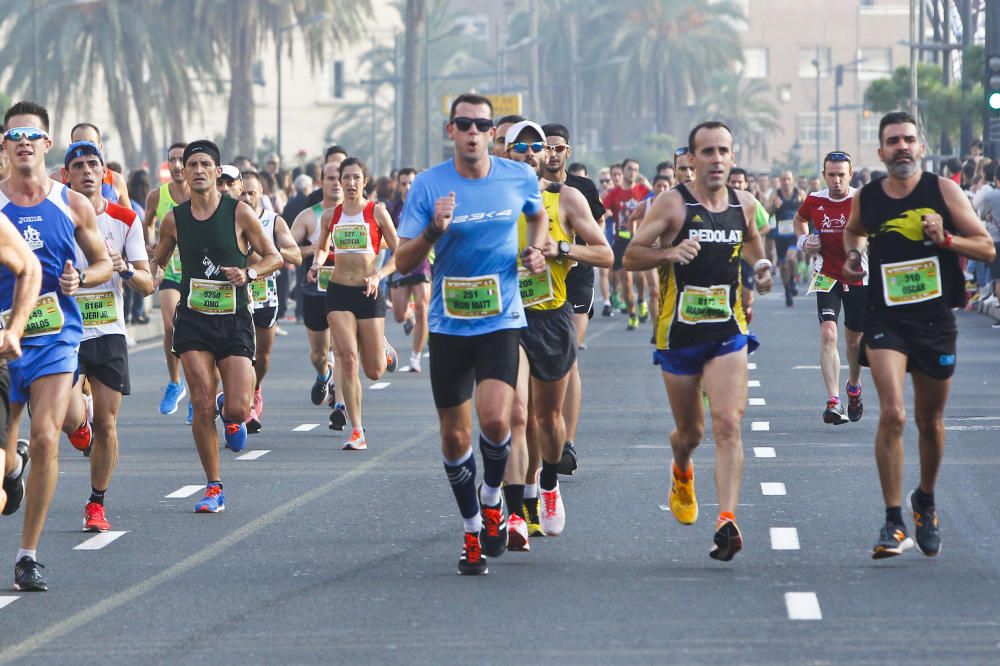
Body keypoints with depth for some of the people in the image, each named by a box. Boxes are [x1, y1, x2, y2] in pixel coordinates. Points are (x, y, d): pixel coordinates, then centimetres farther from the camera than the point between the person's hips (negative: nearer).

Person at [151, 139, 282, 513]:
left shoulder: (239, 213, -2)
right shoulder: (174, 219, 4)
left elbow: (274, 257, 5)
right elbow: (157, 263, 18)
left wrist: (249, 272, -14)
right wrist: (150, 273, -5)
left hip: (234, 319, -1)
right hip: (193, 319, 1)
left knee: (238, 409, -10)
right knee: (203, 406, -7)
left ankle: (230, 415, 30)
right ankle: (214, 488, 4)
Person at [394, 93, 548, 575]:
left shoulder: (520, 178, -1)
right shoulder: (429, 185, -4)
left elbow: (538, 215, 23)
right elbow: (403, 262, -4)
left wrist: (535, 250, 4)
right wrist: (433, 230, -21)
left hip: (501, 320, -1)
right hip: (448, 324, 1)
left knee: (495, 418, -21)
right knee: (454, 436, 5)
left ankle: (492, 498, 9)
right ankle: (472, 531, 23)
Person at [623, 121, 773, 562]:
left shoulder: (744, 205, 5)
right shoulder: (673, 204, -7)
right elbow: (631, 256, -7)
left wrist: (760, 268, 8)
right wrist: (670, 252, -25)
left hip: (728, 331, 1)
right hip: (679, 332, -1)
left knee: (728, 424, -17)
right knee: (690, 432, 12)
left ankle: (727, 521, -24)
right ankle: (682, 474, 49)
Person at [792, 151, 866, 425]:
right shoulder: (815, 201, -3)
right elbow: (799, 219, 19)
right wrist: (803, 240, 0)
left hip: (859, 277, 0)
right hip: (827, 276, 0)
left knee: (854, 339, 14)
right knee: (828, 333, -19)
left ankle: (854, 387, 44)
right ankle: (833, 402, -25)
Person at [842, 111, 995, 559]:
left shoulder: (943, 191, -4)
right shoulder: (866, 199, 1)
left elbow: (987, 248, -3)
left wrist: (945, 239, -18)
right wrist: (853, 257, 7)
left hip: (936, 320, 1)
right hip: (886, 319, -1)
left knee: (930, 420, 14)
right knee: (892, 413, -19)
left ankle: (925, 500, 41)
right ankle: (894, 523, -13)